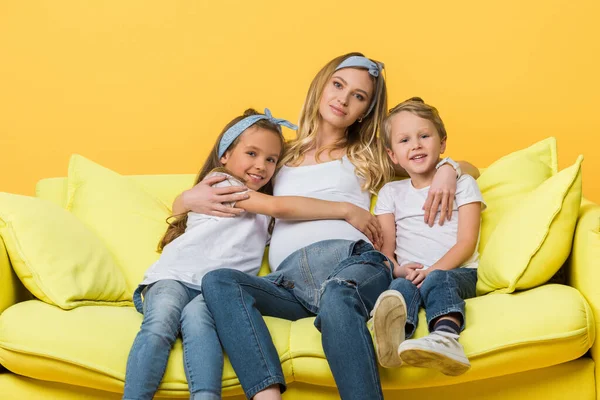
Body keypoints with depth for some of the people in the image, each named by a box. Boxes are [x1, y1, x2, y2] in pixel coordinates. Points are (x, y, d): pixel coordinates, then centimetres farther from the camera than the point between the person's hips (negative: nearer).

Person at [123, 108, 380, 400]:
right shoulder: (219, 182, 8)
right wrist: (346, 210, -4)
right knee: (160, 324, -36)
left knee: (196, 318, -34)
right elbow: (280, 207, -4)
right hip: (176, 276, -3)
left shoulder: (263, 213, 33)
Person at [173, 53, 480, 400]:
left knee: (337, 295, -40)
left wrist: (447, 170, 10)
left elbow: (468, 168, 34)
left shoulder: (369, 157, 29)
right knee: (218, 281, -29)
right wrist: (189, 199, 10)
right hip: (288, 278, 2)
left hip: (351, 259, -2)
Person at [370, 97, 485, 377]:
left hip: (456, 271, -1)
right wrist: (398, 270, -13)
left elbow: (466, 242, 0)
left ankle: (446, 339, -66)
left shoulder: (462, 184, 12)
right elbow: (385, 247, 12)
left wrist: (434, 269, -17)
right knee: (402, 287, -34)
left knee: (438, 281, -37)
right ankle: (395, 333, -67)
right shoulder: (390, 193, 21)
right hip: (409, 274, 2)